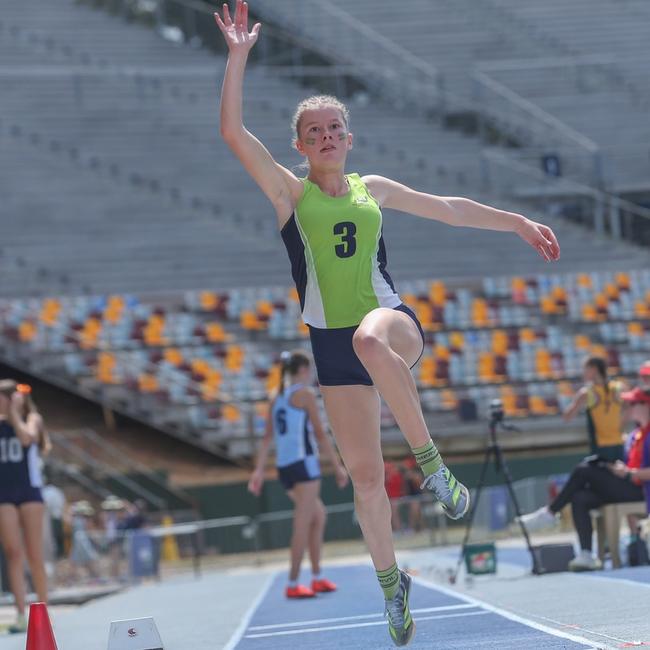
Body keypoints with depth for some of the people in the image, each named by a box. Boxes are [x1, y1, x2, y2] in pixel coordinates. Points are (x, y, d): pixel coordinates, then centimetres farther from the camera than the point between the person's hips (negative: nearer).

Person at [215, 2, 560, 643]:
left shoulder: (372, 189, 12)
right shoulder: (290, 192, 4)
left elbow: (448, 208, 21)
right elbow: (233, 133, -7)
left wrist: (518, 223, 21)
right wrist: (238, 54, -12)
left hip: (391, 319, 0)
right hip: (331, 343, 0)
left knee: (370, 339, -40)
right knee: (365, 475, 1)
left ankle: (430, 460, -29)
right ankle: (391, 582, 20)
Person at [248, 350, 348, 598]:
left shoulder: (277, 398, 16)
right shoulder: (305, 394, -4)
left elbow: (267, 438, 11)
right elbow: (320, 434, -8)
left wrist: (259, 471, 9)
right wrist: (337, 465, -6)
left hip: (283, 466, 8)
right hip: (303, 463, -8)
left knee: (318, 515, 19)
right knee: (303, 524, -6)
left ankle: (317, 577, 18)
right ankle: (293, 584, -8)